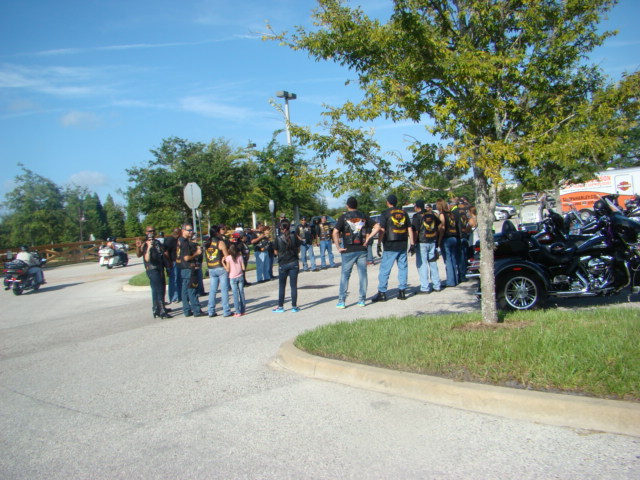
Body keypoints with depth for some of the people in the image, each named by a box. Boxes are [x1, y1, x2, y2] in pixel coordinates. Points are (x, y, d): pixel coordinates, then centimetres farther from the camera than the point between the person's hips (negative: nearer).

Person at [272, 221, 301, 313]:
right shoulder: (294, 236, -4)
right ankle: (294, 306, 7)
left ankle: (280, 306, 15)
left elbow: (276, 252, 1)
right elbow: (298, 248, 4)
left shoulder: (278, 238, -7)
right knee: (293, 285, 5)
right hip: (293, 263, 1)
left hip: (282, 264, -1)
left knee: (281, 286, 10)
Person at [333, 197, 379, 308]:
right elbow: (377, 226, 3)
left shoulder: (344, 217, -2)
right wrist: (368, 238, 3)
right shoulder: (364, 216, 7)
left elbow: (335, 233, -12)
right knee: (363, 274, 9)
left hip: (348, 251, -2)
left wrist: (338, 247, -6)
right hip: (362, 250, 3)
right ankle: (362, 299, 12)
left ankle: (341, 301, 4)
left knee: (345, 275, 4)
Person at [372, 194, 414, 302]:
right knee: (403, 268, 11)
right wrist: (412, 244, 12)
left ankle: (382, 293, 0)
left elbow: (382, 230, -9)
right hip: (403, 245, 5)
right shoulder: (404, 213, 10)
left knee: (385, 269, 0)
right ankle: (402, 291, 13)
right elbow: (409, 229, 10)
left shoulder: (385, 213, -4)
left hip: (390, 246, -5)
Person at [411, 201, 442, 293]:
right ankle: (437, 286, 17)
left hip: (422, 243, -6)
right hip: (432, 242, 6)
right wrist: (437, 239, 27)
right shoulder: (432, 214, 9)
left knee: (422, 265, -1)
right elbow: (439, 226, 17)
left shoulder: (417, 216, -9)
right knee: (433, 264, 14)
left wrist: (413, 244, -11)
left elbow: (415, 231, -15)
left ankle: (425, 287, -2)